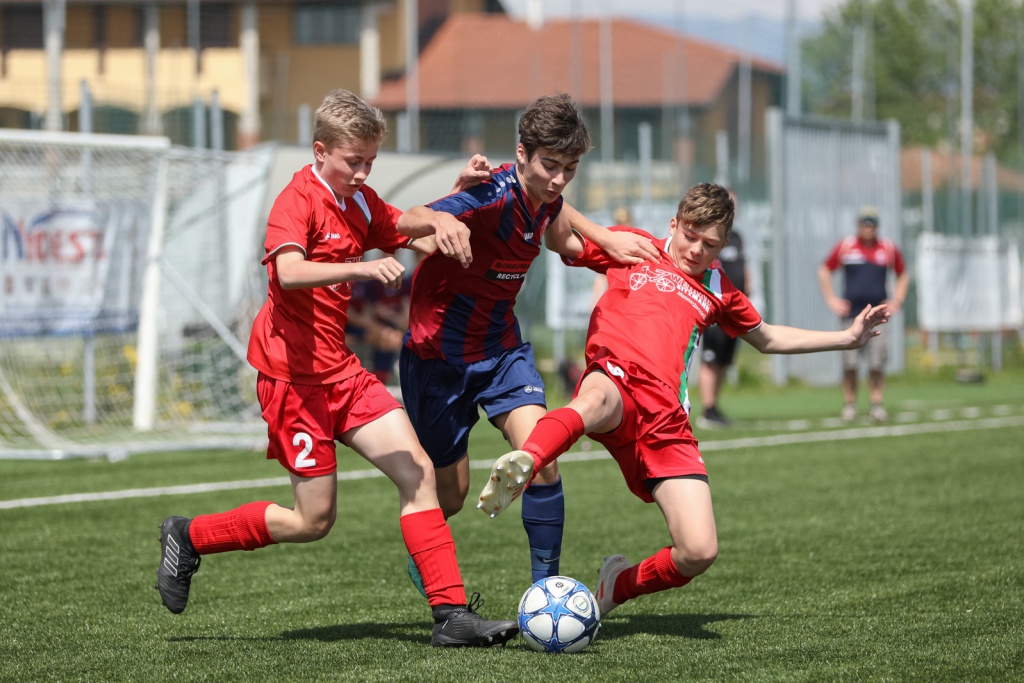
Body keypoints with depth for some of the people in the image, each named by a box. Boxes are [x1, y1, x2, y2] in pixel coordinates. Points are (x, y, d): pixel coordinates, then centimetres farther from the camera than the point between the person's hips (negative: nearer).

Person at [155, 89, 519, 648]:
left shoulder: (360, 202, 11)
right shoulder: (298, 200, -15)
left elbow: (421, 240, 23)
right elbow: (288, 271, -34)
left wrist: (460, 191, 9)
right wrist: (362, 267, -44)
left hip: (341, 371, 8)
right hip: (293, 374, -8)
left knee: (418, 471, -5)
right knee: (313, 520, -4)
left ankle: (451, 613, -5)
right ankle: (189, 537, 15)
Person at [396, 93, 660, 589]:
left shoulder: (545, 198, -5)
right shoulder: (493, 197, -27)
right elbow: (404, 222, -43)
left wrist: (606, 241, 6)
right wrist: (438, 220, -65)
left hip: (501, 347, 5)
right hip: (439, 352, -5)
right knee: (450, 494, 7)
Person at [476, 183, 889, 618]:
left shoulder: (717, 291, 31)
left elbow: (767, 339, 47)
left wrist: (848, 337, 46)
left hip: (667, 420, 4)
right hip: (616, 380, -4)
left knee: (700, 552, -13)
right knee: (595, 400, -47)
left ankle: (618, 586, 17)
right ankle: (522, 467, -76)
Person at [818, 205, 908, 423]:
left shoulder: (889, 249, 8)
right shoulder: (845, 246, 3)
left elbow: (903, 275, 21)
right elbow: (824, 270, 13)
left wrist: (897, 301, 10)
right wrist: (831, 300, 6)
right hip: (851, 313, -1)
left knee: (877, 362, -5)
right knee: (850, 362, -3)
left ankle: (877, 404, 0)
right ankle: (849, 404, 6)